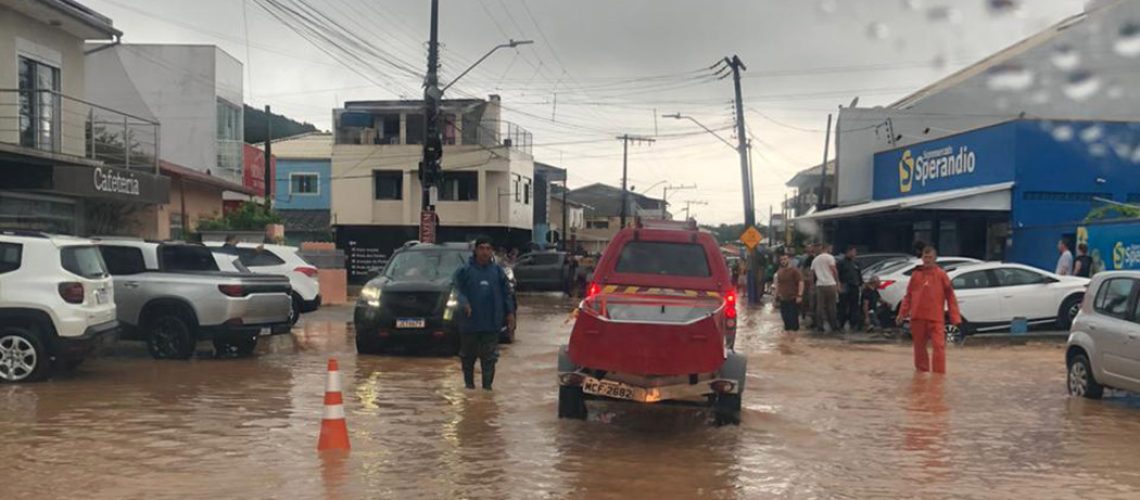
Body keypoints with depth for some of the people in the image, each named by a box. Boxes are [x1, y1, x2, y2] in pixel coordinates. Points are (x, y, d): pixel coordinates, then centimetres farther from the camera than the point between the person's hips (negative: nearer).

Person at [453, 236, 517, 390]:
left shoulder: (497, 270, 7)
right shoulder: (465, 270, -1)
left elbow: (507, 293, 11)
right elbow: (459, 290, -6)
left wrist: (510, 312, 6)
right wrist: (464, 304, -24)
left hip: (492, 323, 1)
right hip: (470, 322, -1)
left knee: (489, 357, 2)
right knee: (468, 356, 10)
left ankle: (487, 385, 9)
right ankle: (469, 383, 25)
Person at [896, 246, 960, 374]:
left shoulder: (941, 274, 0)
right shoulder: (916, 274, 7)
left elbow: (950, 296, -1)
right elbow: (909, 295, 11)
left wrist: (955, 317, -5)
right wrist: (902, 313, 7)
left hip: (936, 318, -3)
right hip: (917, 317, 3)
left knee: (939, 345, -9)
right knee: (919, 346, 11)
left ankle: (939, 373, -6)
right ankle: (921, 371, 24)